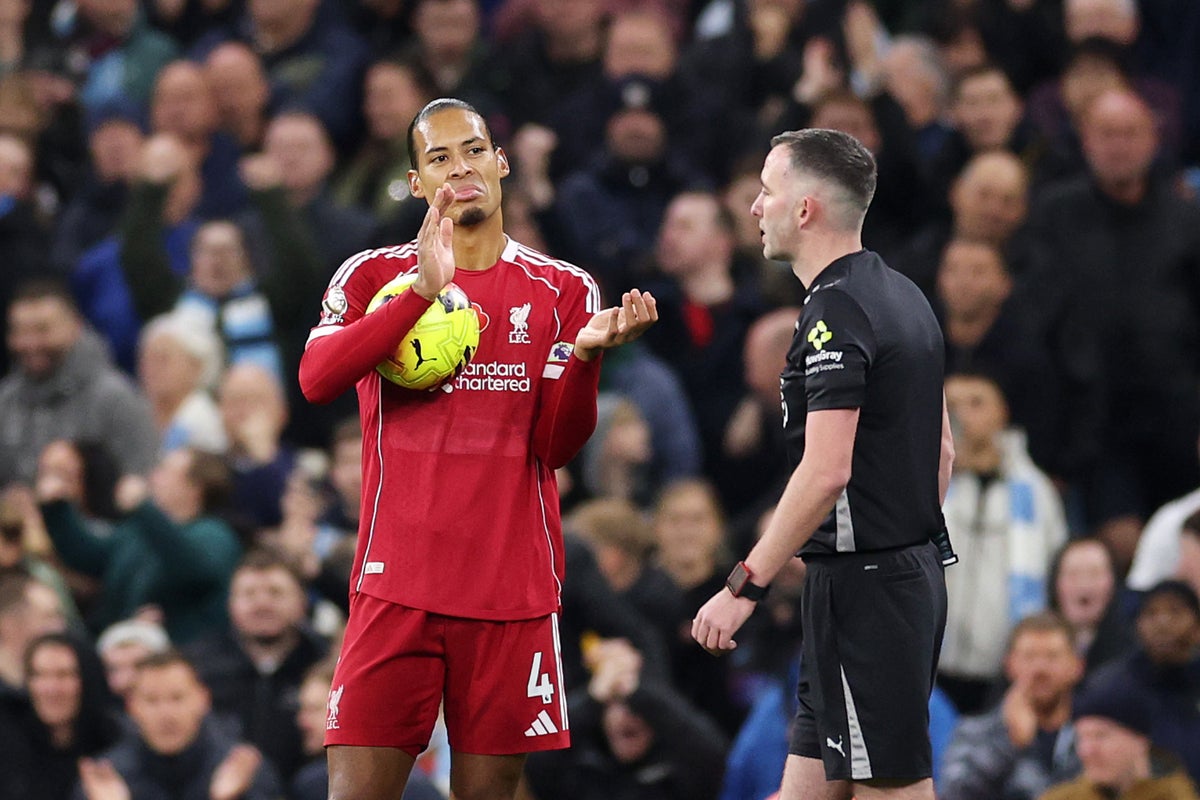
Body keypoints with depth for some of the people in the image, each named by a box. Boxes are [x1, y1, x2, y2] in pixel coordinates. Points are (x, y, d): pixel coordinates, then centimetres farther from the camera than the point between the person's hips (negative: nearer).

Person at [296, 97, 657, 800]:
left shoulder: (564, 291, 8)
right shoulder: (374, 276, 6)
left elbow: (555, 446, 1)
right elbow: (316, 379, -13)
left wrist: (587, 354, -17)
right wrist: (422, 292, -21)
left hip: (513, 588, 1)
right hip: (397, 582, -1)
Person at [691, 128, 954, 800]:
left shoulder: (836, 311, -16)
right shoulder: (903, 296, 14)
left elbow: (826, 472, -24)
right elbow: (941, 449, 20)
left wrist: (745, 586, -21)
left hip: (862, 585, -10)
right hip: (915, 569, 10)